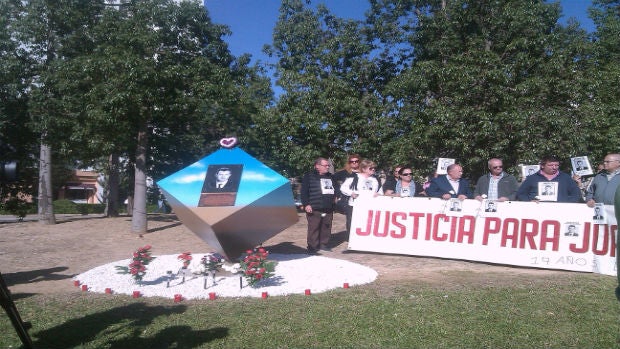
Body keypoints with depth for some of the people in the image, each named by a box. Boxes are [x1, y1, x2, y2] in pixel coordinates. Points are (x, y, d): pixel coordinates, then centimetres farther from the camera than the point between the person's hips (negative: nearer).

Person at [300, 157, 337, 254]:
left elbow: (335, 188, 32)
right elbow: (304, 192, -7)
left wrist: (335, 197, 16)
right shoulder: (309, 176, -2)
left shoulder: (330, 177, 17)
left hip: (328, 209, 6)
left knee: (326, 228, 10)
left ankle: (324, 244, 22)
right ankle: (312, 247, 4)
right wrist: (306, 204, -15)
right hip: (314, 209, -6)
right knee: (313, 229, -5)